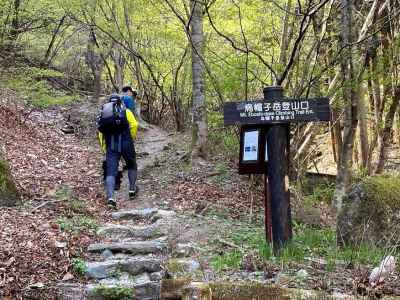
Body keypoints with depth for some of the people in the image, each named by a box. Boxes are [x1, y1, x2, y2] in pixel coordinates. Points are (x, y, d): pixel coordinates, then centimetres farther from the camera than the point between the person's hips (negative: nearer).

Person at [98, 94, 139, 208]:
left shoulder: (104, 114, 18)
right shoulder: (126, 111, 8)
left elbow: (101, 134, 11)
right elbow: (134, 125, -8)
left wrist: (104, 148, 15)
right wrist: (132, 139, 5)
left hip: (111, 146, 2)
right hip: (125, 144, -2)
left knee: (111, 172, -3)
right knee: (131, 166, 24)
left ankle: (110, 197, -18)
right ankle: (132, 189, 29)